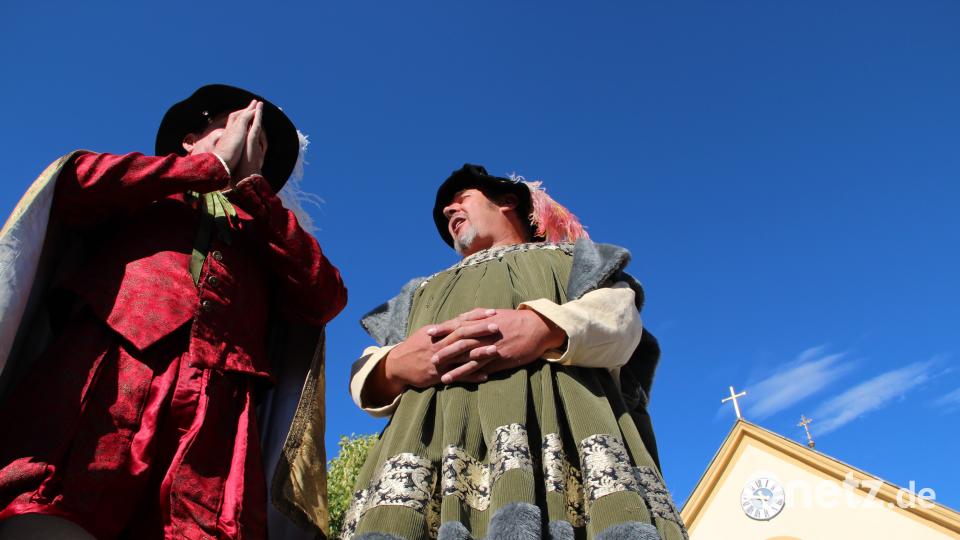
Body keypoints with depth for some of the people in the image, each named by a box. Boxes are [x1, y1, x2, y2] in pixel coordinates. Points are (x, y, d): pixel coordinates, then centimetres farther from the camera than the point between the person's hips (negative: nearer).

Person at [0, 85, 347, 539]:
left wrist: (251, 183, 12)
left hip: (216, 411, 1)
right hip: (102, 374, -1)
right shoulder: (141, 192, 28)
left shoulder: (271, 234, 30)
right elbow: (71, 183, 6)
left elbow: (326, 298, 10)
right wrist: (216, 165, 13)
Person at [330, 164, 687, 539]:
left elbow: (621, 319, 6)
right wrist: (394, 367, -6)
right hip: (437, 439, 3)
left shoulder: (571, 257, 29)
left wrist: (549, 328, -16)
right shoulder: (424, 291, 37)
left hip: (554, 426, -2)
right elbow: (363, 380, 20)